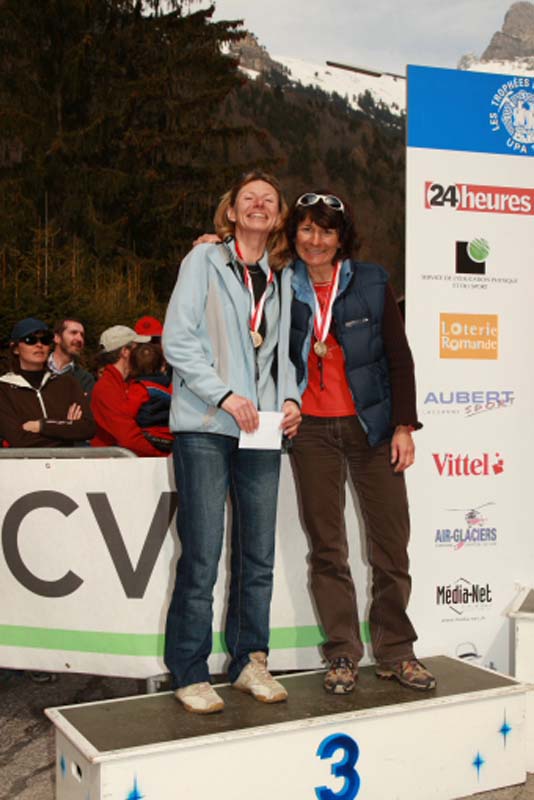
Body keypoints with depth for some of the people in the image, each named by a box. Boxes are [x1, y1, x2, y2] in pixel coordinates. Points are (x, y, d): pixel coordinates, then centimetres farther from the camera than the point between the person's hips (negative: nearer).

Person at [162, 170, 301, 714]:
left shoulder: (281, 279, 17)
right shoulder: (204, 261, 3)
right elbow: (177, 340, -5)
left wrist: (290, 397, 2)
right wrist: (225, 395, -13)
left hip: (261, 429, 5)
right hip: (205, 426, -5)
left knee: (259, 555, 8)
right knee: (202, 555, -5)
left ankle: (249, 662, 22)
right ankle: (189, 674, 8)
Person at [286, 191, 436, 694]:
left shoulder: (371, 283, 2)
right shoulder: (283, 288, 4)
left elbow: (399, 357, 4)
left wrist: (404, 426, -3)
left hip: (371, 424, 0)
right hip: (311, 430, 0)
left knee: (391, 543, 2)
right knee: (327, 547, 3)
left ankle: (395, 653, 16)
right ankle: (342, 655, 15)